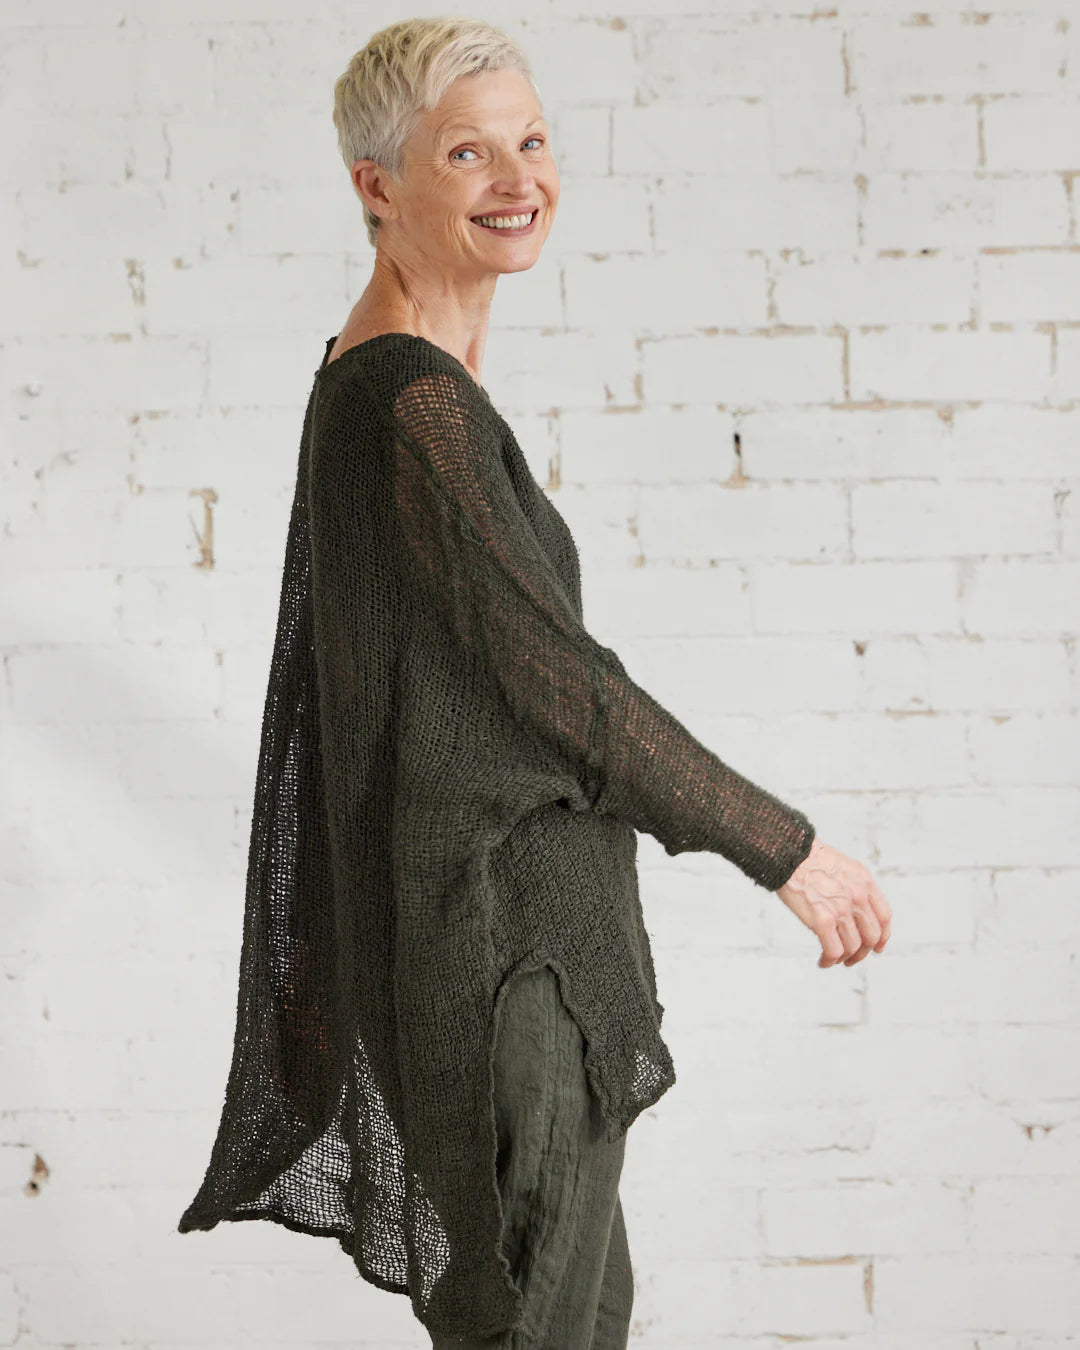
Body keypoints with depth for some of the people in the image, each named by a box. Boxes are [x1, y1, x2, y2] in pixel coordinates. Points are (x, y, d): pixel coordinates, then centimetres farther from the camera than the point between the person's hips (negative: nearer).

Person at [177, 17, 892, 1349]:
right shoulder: (413, 412, -22)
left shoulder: (375, 374, 9)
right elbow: (555, 680, -22)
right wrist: (788, 850, -15)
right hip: (495, 929, -10)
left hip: (490, 899, 10)